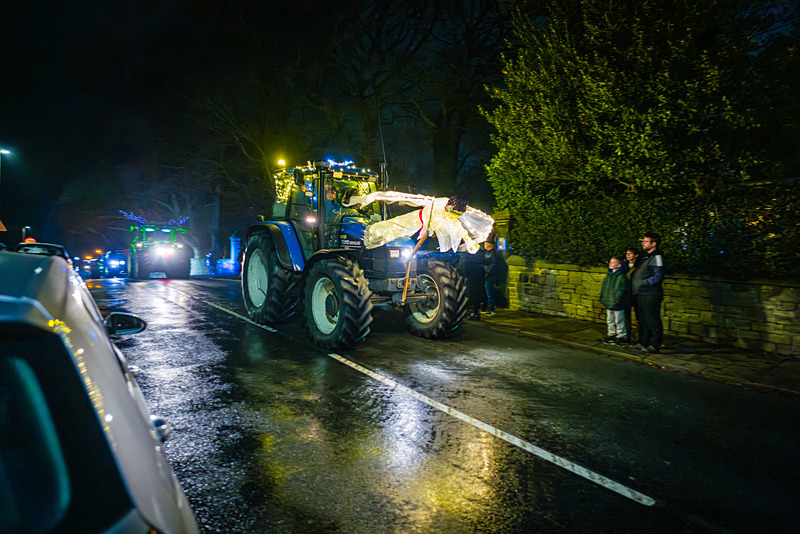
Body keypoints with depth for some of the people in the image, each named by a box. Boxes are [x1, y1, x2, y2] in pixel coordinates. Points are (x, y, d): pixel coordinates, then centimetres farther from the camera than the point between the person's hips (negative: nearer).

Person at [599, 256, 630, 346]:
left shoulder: (621, 276, -14)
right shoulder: (608, 275, 10)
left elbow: (621, 290, -17)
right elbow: (604, 288, 17)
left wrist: (618, 300, -20)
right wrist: (602, 298, 13)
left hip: (617, 305, -8)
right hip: (608, 304, 8)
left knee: (619, 321, 2)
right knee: (610, 321, 16)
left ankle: (621, 336, 13)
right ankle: (611, 334, 28)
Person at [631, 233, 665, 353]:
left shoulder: (657, 257, -10)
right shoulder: (643, 256, 18)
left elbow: (658, 276, -17)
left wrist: (644, 283, -17)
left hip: (650, 294, -9)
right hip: (640, 293, 9)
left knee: (652, 320, -3)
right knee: (642, 319, 16)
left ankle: (655, 344, 5)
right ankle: (643, 342, 26)